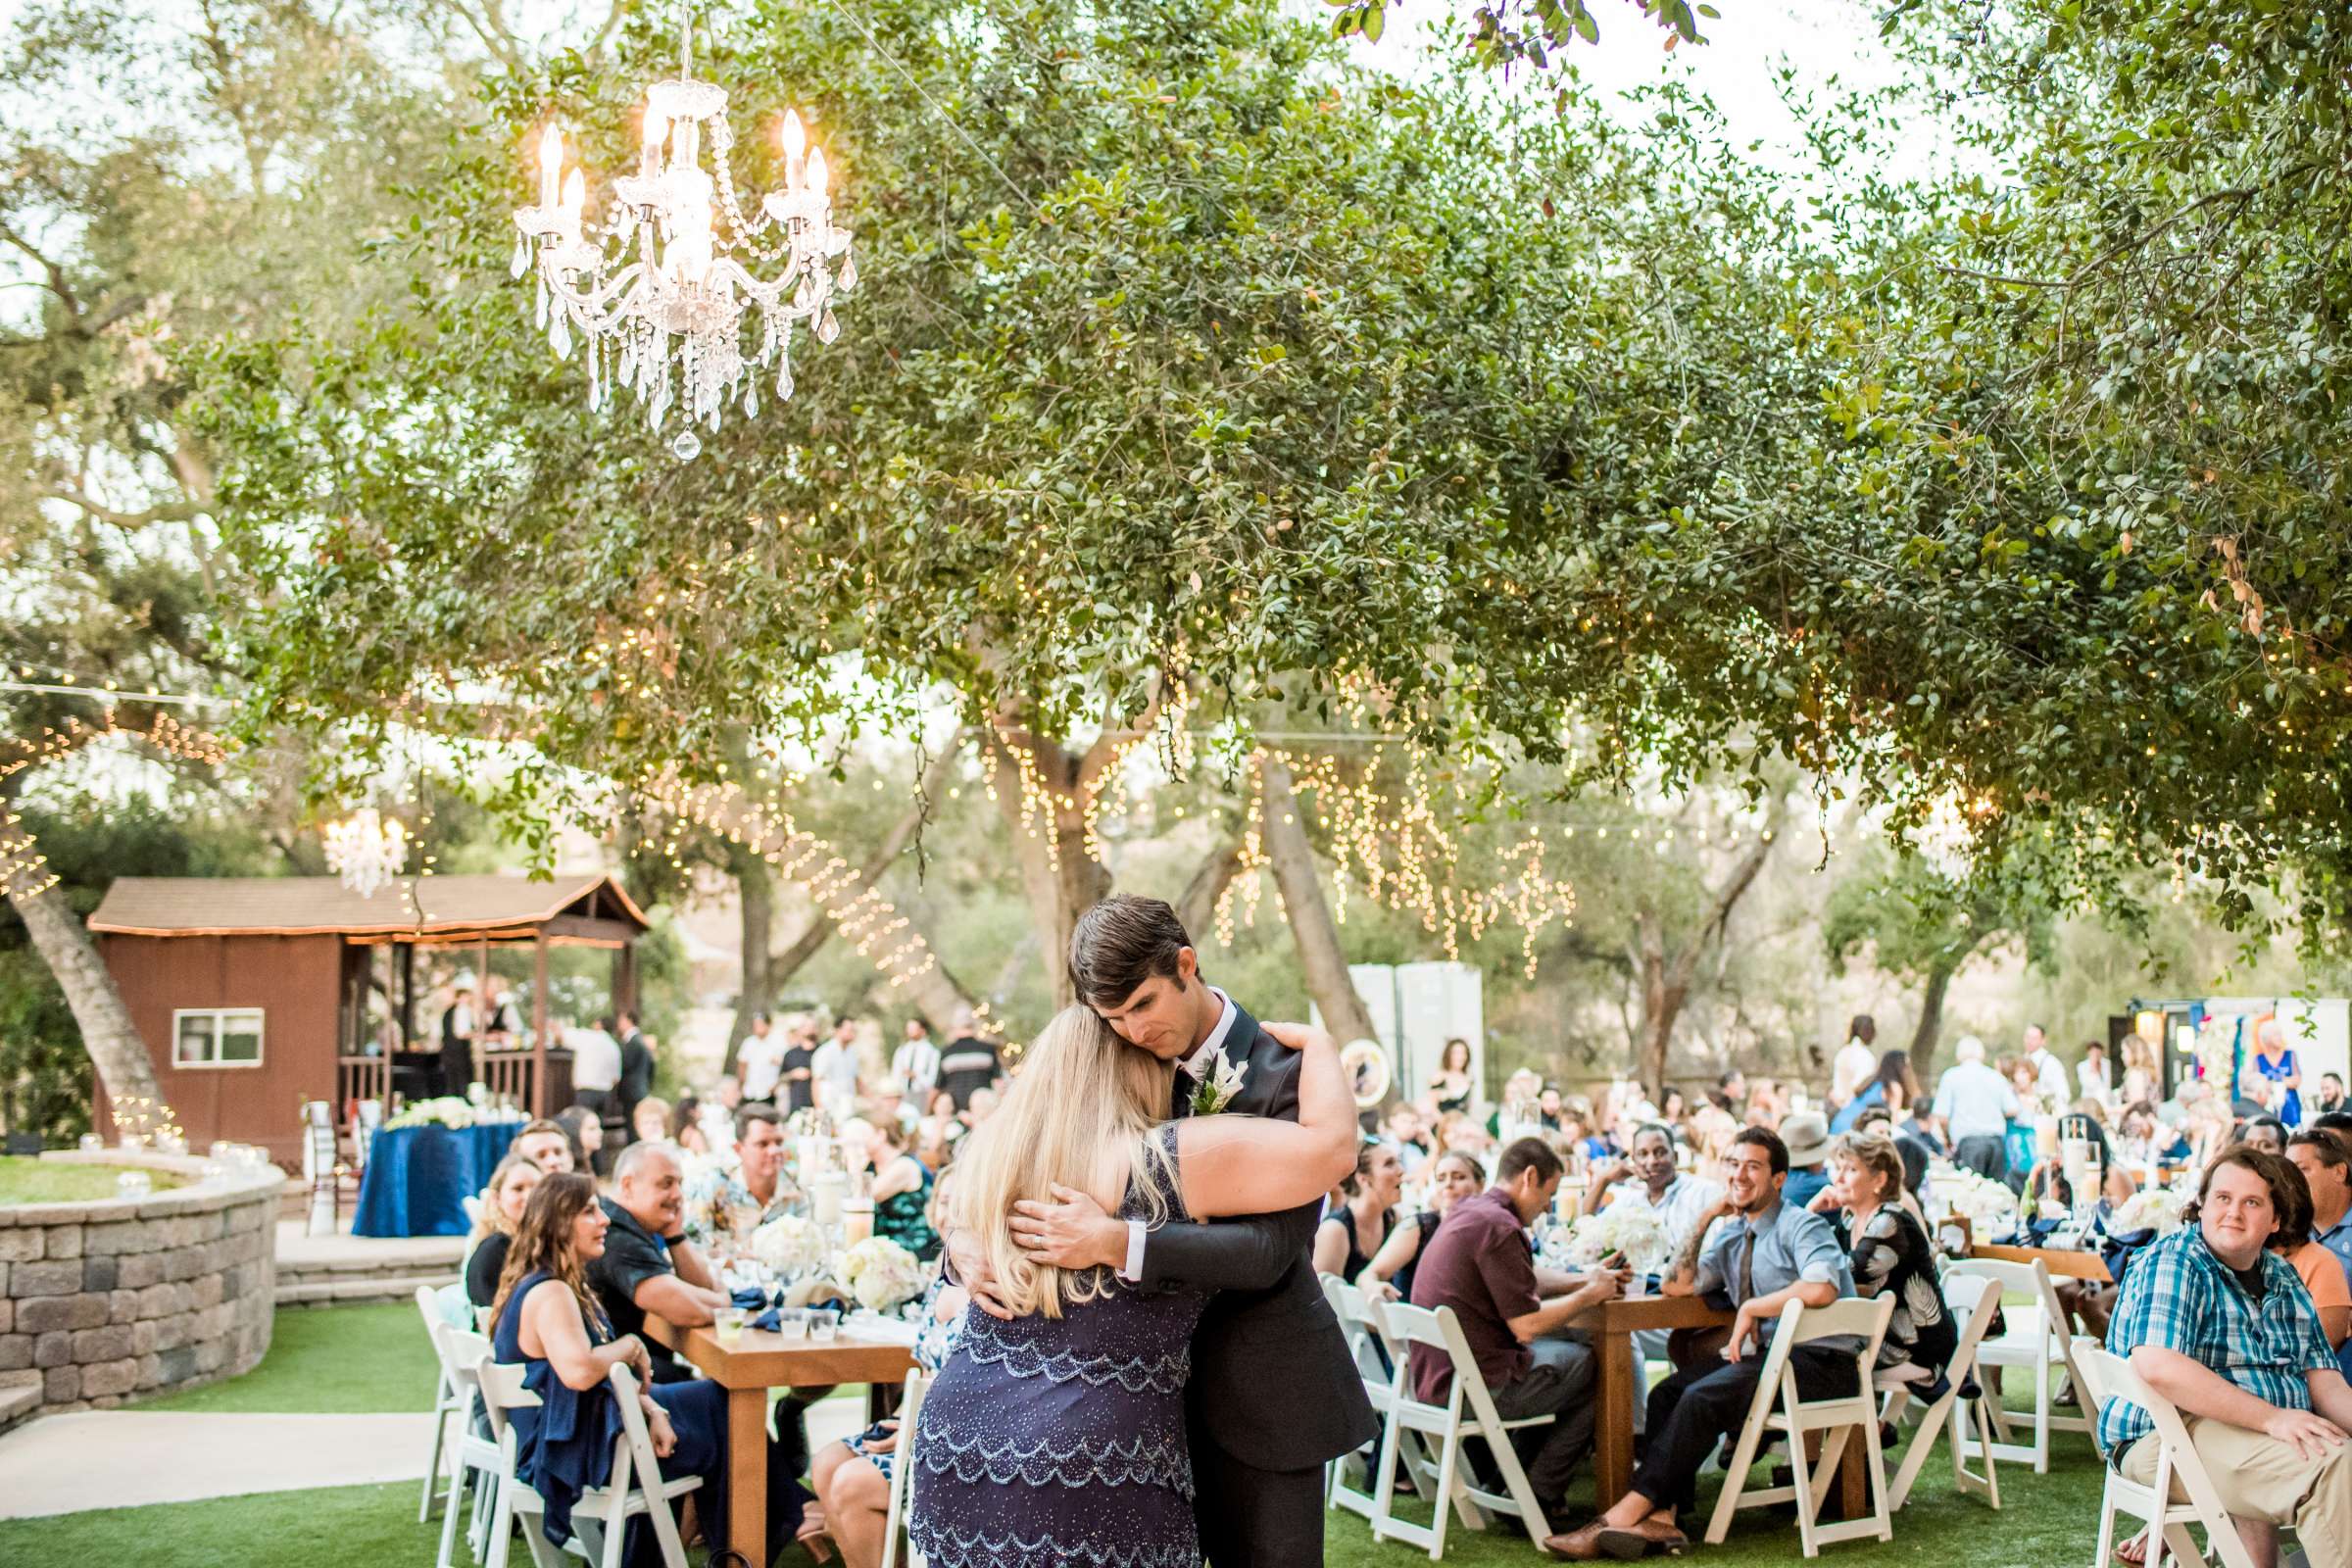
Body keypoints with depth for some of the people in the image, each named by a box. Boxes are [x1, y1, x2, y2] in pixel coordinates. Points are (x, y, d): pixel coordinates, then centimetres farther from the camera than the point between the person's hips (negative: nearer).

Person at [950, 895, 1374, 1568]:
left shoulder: (1284, 1075, -16)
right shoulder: (1114, 1064, 0)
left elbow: (1268, 1252, -25)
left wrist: (1115, 1243, -35)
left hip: (1255, 1389, -4)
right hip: (1155, 1378, 5)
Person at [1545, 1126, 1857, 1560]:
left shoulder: (1802, 1227, -7)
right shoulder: (1731, 1233, 18)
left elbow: (1822, 1289, -26)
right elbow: (1680, 1285, 12)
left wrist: (1751, 1308, -17)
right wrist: (1705, 1221, 7)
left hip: (1818, 1361, -8)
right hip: (1764, 1352, 8)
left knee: (1702, 1398, -27)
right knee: (1667, 1393, -13)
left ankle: (1623, 1516, -27)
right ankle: (1661, 1520, -26)